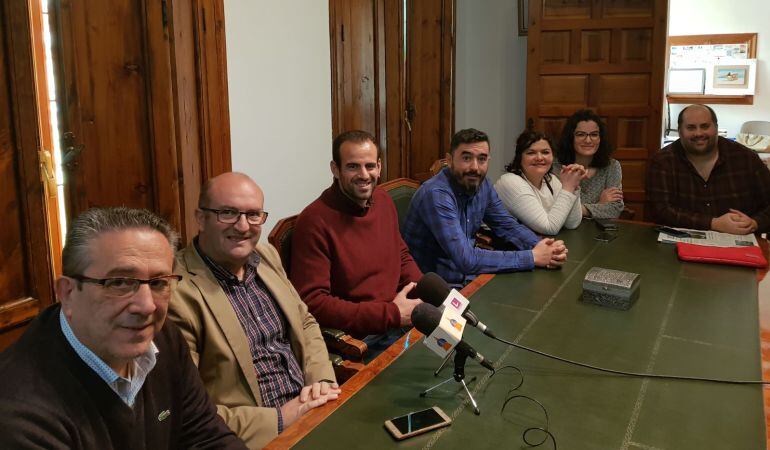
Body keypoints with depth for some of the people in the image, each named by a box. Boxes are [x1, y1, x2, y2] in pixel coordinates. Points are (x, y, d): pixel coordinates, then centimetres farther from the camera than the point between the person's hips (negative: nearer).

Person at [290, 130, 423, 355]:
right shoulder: (314, 222, -16)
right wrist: (391, 313, -21)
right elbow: (312, 303, -20)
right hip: (360, 340, -7)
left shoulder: (383, 200, 8)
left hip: (403, 318, 8)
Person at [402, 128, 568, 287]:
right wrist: (533, 257, -24)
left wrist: (540, 246, -13)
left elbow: (508, 226, 8)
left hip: (467, 277, 7)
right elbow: (466, 259, -30)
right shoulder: (436, 194, -24)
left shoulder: (482, 185, 0)